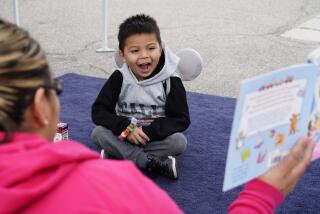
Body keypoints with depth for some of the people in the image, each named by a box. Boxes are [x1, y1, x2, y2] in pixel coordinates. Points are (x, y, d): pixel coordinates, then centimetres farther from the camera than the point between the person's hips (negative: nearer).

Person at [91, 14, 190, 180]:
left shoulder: (171, 80, -12)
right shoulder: (119, 78, -8)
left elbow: (181, 120, -14)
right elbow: (98, 111, -11)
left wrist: (148, 132, -26)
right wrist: (126, 128, -27)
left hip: (157, 138, -1)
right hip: (124, 137, 2)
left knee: (179, 141, -30)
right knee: (98, 133, -25)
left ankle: (118, 155, -25)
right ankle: (154, 164, -31)